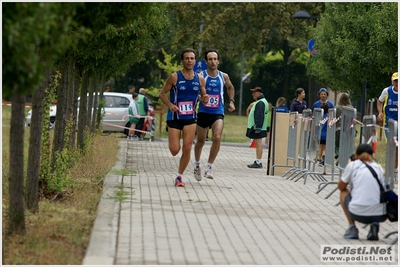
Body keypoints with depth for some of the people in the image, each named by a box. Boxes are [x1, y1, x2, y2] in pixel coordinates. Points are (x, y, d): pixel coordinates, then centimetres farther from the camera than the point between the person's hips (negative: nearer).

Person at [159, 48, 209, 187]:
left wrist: (205, 99, -11)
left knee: (187, 149, -5)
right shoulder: (174, 77, -8)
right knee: (174, 150, -6)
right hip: (174, 117, -3)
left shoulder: (200, 79, 3)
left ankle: (179, 177, 10)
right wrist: (170, 105, -20)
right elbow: (162, 93, -2)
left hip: (190, 118, 3)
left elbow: (203, 97, 13)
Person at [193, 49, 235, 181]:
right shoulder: (201, 76, -7)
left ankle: (209, 167, -12)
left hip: (218, 113, 1)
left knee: (217, 138, -20)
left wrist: (232, 101, 12)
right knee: (201, 140, 12)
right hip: (203, 112, -1)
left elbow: (230, 88, 22)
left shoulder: (224, 76, 2)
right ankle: (197, 165, 36)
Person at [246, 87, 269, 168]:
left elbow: (260, 116, -23)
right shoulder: (260, 102, 19)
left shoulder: (261, 103, -16)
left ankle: (258, 162, -9)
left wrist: (258, 128, -26)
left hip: (257, 128, -11)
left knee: (258, 144, -9)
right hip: (256, 128, 11)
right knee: (258, 144, 12)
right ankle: (257, 162, 16)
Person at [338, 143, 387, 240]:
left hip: (358, 213, -2)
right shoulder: (378, 167, 17)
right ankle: (375, 225, 10)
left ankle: (352, 228, 18)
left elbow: (341, 187, 20)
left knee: (344, 192, 29)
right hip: (380, 215, 2)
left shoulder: (352, 165, 7)